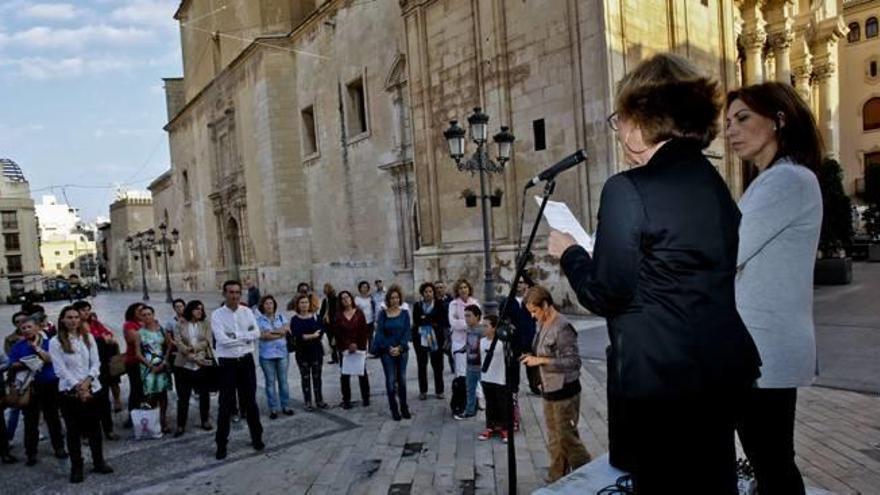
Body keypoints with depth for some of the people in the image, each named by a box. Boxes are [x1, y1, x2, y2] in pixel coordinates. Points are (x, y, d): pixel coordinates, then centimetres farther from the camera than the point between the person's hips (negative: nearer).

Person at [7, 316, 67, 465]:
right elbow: (12, 365, -1)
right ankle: (31, 453, 13)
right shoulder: (18, 346, 5)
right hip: (29, 387, 1)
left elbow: (51, 359, -13)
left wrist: (36, 347, -16)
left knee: (53, 418, 8)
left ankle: (59, 448, 19)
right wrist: (24, 365, -18)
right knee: (30, 421, 3)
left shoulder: (48, 342, -1)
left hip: (50, 385, -1)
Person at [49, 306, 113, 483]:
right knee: (73, 429, 4)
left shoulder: (88, 337, 6)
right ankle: (76, 467, 14)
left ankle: (99, 462, 20)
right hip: (69, 391, -3)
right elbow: (60, 369, -9)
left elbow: (95, 362, 3)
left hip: (91, 388, 3)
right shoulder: (55, 342, -4)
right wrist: (77, 387, -13)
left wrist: (87, 381, -12)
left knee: (94, 427, 9)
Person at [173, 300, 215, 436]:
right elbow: (178, 343, -7)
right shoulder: (180, 325, 2)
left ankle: (205, 421, 22)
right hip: (184, 364, -1)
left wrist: (192, 348, -18)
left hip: (203, 364, 1)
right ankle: (181, 425, 10)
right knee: (183, 396, 2)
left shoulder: (206, 324, 5)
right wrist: (193, 357, -15)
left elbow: (207, 342, -4)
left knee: (204, 393, 9)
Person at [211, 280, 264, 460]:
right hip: (227, 363, -3)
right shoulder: (217, 315, -8)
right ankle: (221, 444, 16)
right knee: (226, 405, 3)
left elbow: (257, 333, -8)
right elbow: (222, 339, -20)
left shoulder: (247, 311, 2)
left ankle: (257, 437, 28)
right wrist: (245, 337, -14)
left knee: (250, 401, 13)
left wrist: (236, 336, -18)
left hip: (246, 361, 3)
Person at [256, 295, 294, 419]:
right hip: (267, 355, -2)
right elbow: (262, 335, -13)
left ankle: (285, 406, 18)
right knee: (270, 382, 3)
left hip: (282, 353, 2)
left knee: (283, 380, 8)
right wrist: (279, 332, -10)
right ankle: (273, 409, 12)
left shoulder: (281, 316, 8)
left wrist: (270, 331, -11)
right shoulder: (259, 319, -1)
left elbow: (286, 329, -6)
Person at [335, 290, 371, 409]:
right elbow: (338, 333, -2)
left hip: (359, 347, -1)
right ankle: (346, 400, 10)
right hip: (344, 349, 1)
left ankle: (365, 398, 16)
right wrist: (349, 344, -12)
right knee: (344, 374, 2)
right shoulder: (338, 315, 2)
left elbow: (364, 331, -2)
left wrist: (357, 345, -10)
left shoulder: (359, 312, 0)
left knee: (362, 372, 5)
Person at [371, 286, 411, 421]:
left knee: (402, 379, 6)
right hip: (387, 351, -1)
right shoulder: (383, 314, -1)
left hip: (402, 350, 1)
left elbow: (407, 332, -1)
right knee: (391, 380, 0)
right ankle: (394, 410, 10)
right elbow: (379, 333, -3)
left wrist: (399, 347, -12)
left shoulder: (404, 313, 2)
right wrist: (389, 348, -11)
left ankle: (404, 408, 17)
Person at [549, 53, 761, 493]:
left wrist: (569, 252, 2)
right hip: (723, 365, 8)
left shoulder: (628, 189, -18)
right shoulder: (714, 182, 7)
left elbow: (606, 294, -15)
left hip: (660, 373, -8)